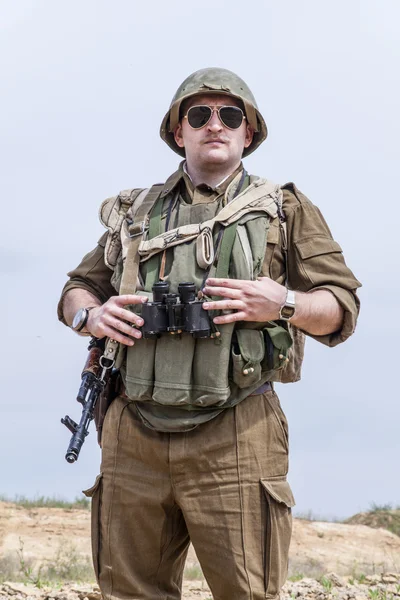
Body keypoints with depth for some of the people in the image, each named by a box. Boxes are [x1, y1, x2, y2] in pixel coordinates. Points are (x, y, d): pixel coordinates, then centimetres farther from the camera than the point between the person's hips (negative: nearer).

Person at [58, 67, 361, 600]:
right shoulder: (136, 214, 18)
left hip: (234, 439, -3)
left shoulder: (285, 210, 9)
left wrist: (284, 304, -15)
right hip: (133, 439, 3)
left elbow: (342, 308, 6)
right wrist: (90, 315, 1)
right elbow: (78, 288, 25)